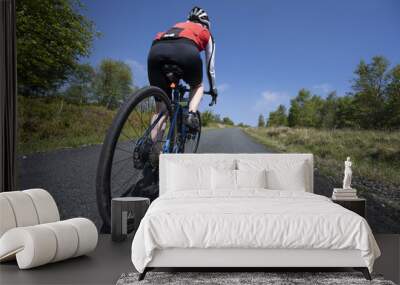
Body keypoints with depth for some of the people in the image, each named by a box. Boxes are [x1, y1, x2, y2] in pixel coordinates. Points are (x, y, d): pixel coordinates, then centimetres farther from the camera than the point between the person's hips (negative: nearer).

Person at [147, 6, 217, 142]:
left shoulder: (177, 26, 44)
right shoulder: (206, 33, 35)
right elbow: (210, 66, 39)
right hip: (185, 51, -3)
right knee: (197, 86, 30)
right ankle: (191, 114, 3)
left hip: (156, 51, 3)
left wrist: (174, 83, 55)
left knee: (160, 109, 12)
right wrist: (213, 88, 53)